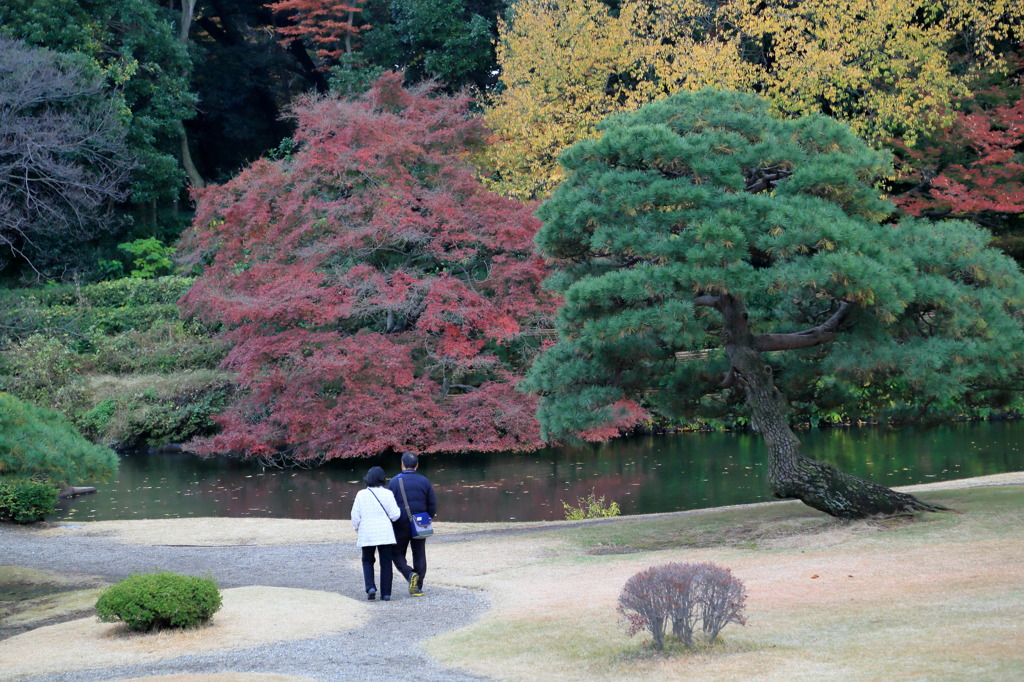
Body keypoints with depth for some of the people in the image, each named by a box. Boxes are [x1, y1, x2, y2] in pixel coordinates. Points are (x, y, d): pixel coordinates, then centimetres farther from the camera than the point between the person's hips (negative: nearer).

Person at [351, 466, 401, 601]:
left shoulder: (361, 494, -2)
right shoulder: (387, 494, -6)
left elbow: (355, 516, -1)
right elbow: (395, 515, -7)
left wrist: (357, 530, 14)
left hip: (367, 534, 1)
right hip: (385, 533, -1)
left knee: (367, 561, 16)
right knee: (386, 563, 6)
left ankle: (370, 587, -3)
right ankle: (386, 593, 3)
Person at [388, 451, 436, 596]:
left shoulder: (395, 482, -7)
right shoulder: (424, 481, 1)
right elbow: (432, 506, 4)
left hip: (401, 526, -3)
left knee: (398, 555, 9)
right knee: (419, 556, 11)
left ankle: (410, 575, -16)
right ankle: (418, 588, 8)